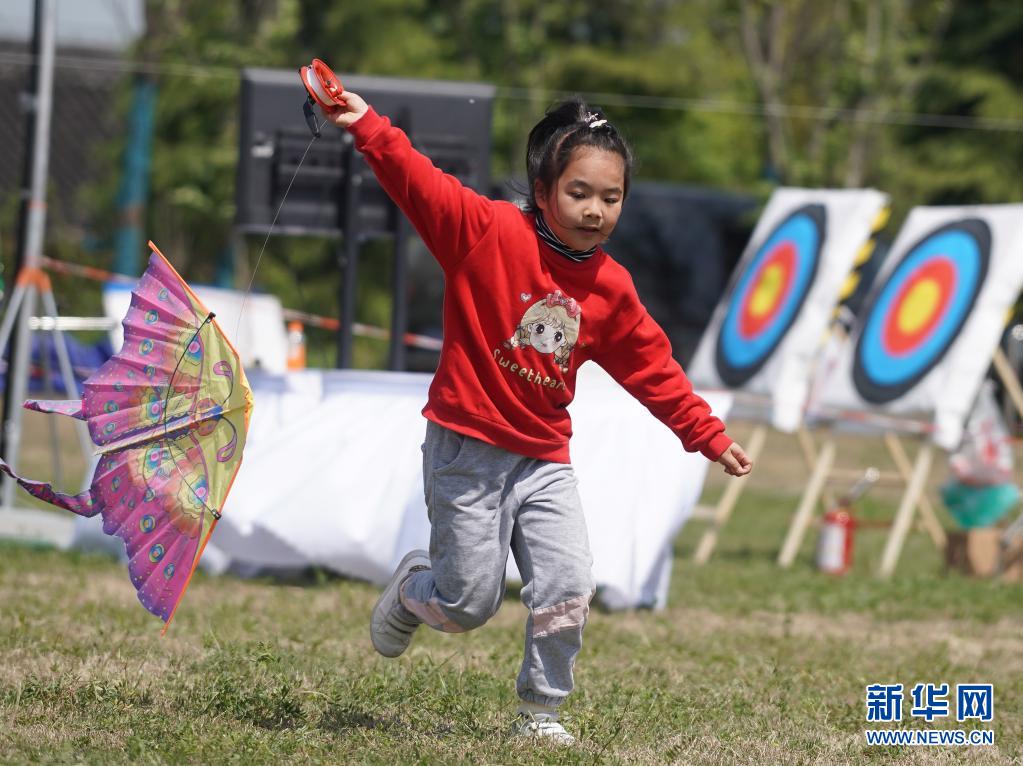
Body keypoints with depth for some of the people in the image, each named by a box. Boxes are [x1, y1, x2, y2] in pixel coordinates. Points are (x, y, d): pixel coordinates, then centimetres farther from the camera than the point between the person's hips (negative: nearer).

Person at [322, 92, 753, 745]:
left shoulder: (612, 288, 3)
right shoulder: (490, 232, -12)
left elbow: (652, 368, 12)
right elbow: (422, 184, -23)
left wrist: (708, 436, 13)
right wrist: (369, 128, -37)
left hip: (544, 459, 4)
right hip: (467, 450, -4)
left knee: (569, 588, -8)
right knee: (470, 603, 0)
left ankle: (541, 711, 12)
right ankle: (412, 588, 35)